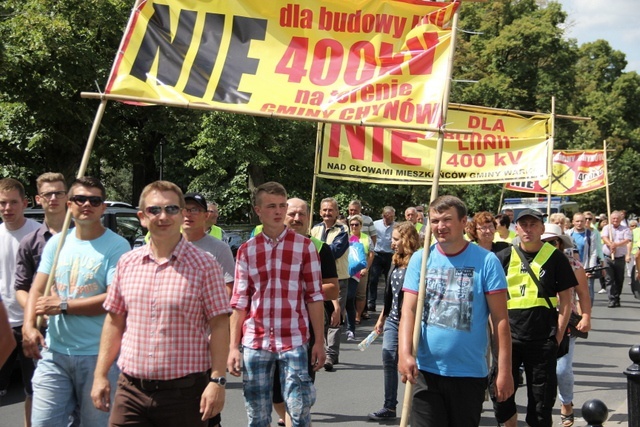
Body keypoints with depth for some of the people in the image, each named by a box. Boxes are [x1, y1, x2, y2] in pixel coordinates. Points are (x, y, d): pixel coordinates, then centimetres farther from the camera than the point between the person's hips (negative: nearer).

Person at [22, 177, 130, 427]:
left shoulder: (116, 246, -7)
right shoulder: (56, 242, 10)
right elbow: (37, 289, 8)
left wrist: (63, 306, -14)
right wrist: (29, 325, -11)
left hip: (98, 355, -4)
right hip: (54, 352, 4)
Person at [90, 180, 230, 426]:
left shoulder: (204, 265, -4)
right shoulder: (127, 263, 7)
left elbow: (219, 326, -6)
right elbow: (114, 321, 13)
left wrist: (217, 381, -12)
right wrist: (100, 375, 10)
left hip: (185, 390, -3)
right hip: (131, 389, 3)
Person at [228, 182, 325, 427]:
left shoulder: (304, 246, 2)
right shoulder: (246, 251, 6)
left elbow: (314, 296, 2)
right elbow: (239, 301, 6)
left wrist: (319, 342, -2)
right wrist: (233, 347, 2)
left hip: (293, 341, -2)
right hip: (254, 342, 2)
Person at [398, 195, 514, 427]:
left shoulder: (486, 261, -4)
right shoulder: (420, 259, 2)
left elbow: (500, 319, -5)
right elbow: (409, 310, -5)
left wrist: (504, 370, -9)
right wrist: (404, 353, -21)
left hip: (470, 373, -1)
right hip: (425, 372, 1)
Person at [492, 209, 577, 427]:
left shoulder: (555, 258, 0)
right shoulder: (503, 258, 4)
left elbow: (565, 300, 3)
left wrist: (557, 337, -3)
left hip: (543, 340, -1)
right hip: (509, 337, 2)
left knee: (541, 399, 5)